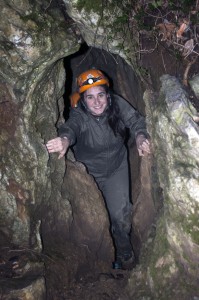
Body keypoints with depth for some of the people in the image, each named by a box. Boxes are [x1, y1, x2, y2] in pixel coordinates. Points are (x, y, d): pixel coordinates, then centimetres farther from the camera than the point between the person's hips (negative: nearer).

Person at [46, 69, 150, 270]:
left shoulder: (117, 104, -18)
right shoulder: (79, 114, -26)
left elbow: (135, 120, -27)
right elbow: (71, 126, -45)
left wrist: (140, 137, -50)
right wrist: (65, 139, -69)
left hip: (117, 167, 1)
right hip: (88, 170, -1)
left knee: (120, 214, -5)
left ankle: (124, 255, 24)